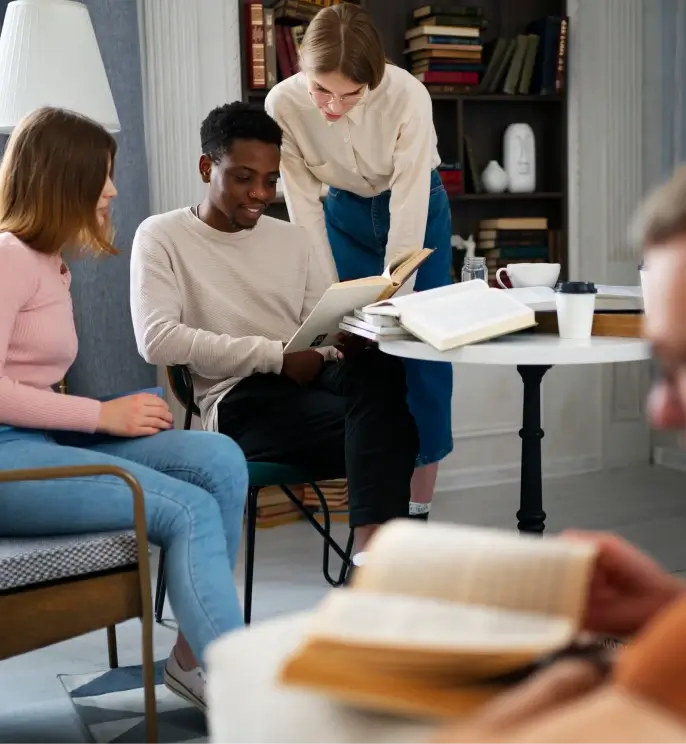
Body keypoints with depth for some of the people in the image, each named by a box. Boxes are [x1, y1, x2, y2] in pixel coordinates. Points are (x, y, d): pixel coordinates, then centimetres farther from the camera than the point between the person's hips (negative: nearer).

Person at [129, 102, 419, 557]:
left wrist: (352, 337, -13)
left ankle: (373, 549, -37)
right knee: (385, 426, -30)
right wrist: (276, 355, -16)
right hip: (240, 401, -5)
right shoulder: (161, 236, 5)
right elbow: (157, 340, -11)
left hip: (310, 381, 5)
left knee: (379, 369, -33)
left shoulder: (292, 239, 20)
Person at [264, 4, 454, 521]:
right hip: (344, 215, 2)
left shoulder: (407, 96, -32)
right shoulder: (284, 104, -25)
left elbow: (408, 206, -28)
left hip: (417, 212, -1)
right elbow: (304, 206, -18)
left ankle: (418, 511, 6)